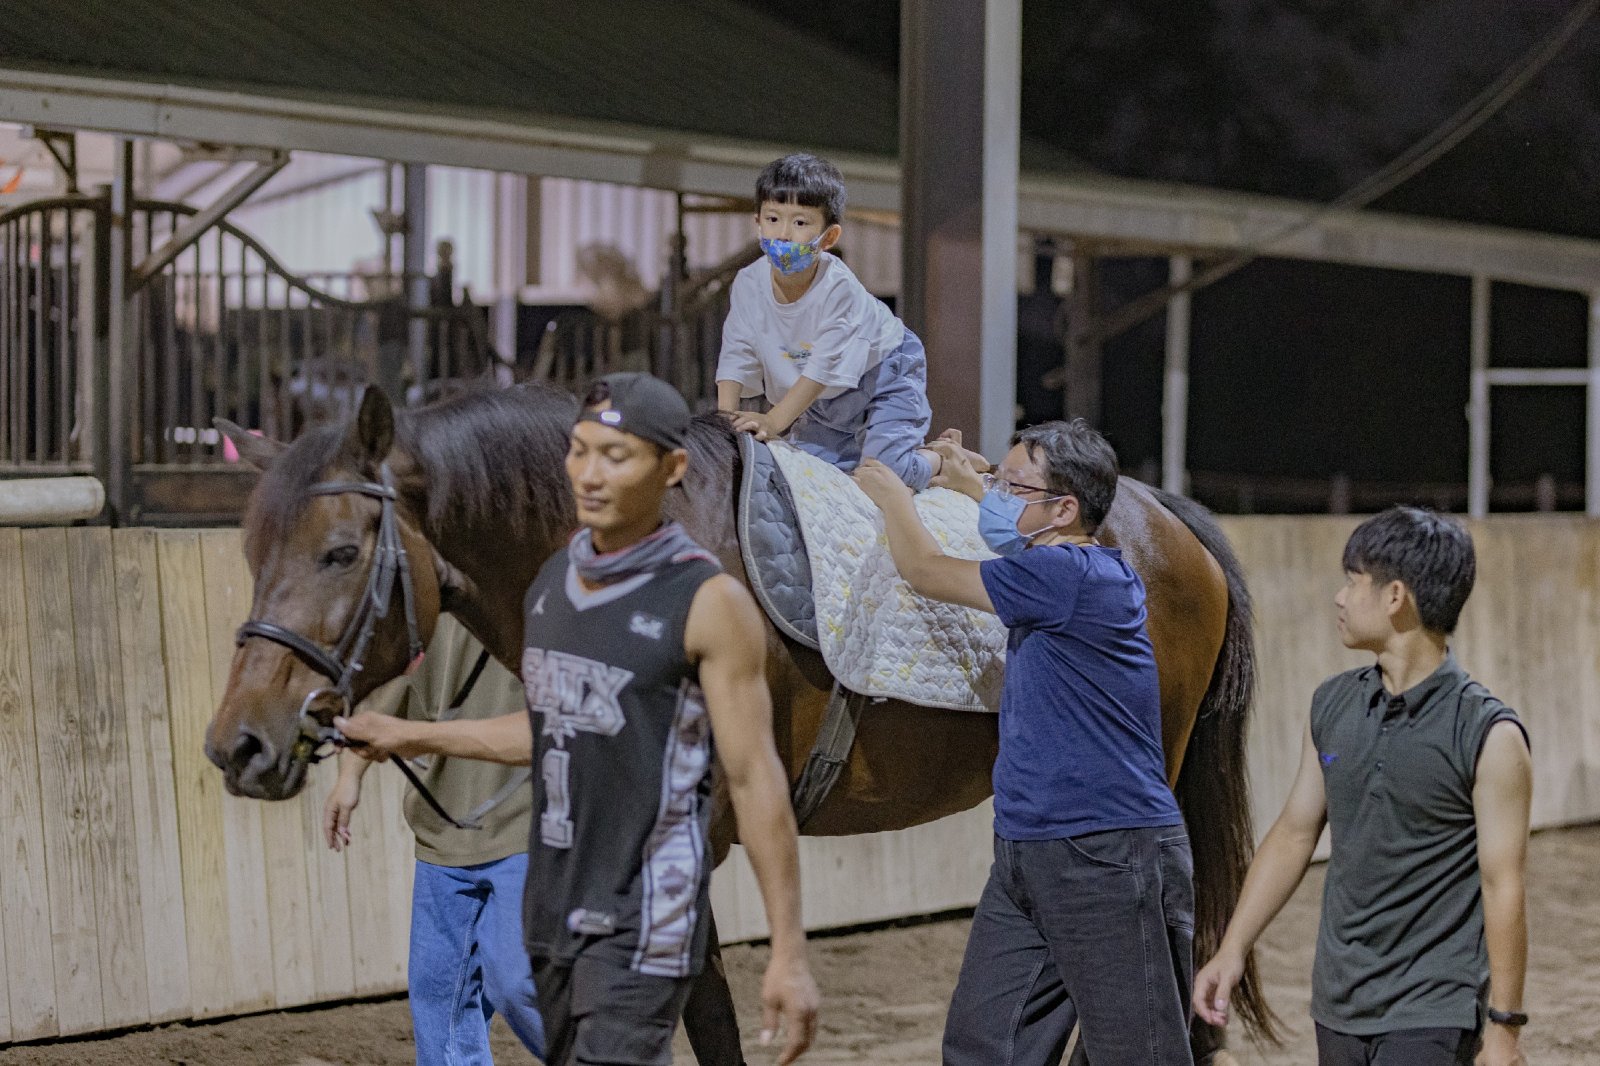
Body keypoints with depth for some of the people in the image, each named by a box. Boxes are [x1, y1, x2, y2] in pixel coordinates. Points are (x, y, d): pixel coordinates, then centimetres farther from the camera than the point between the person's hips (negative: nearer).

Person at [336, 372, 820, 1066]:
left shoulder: (710, 603, -14)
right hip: (553, 911, 8)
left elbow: (755, 779, -15)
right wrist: (414, 739, 25)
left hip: (643, 924, -8)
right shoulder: (554, 579, 8)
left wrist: (789, 954, -17)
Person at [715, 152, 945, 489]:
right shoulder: (749, 283, -18)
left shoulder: (838, 287, -33)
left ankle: (944, 459, 13)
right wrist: (727, 417, -30)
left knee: (885, 470, -21)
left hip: (882, 375, -6)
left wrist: (774, 421, -39)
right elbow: (736, 359, -15)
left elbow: (824, 367, -34)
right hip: (826, 397, 6)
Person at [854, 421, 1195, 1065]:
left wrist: (891, 495, 10)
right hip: (1025, 857, 10)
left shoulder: (1071, 573, -17)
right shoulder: (1081, 570, 12)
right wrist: (967, 484, 43)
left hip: (1107, 862, -10)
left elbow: (925, 572, -6)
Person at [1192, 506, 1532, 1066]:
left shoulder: (1489, 736, -13)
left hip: (1431, 1018, -6)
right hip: (1338, 1007, 6)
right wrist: (1232, 949, 10)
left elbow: (1503, 887, -13)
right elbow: (1295, 832, 13)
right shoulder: (1333, 705, 6)